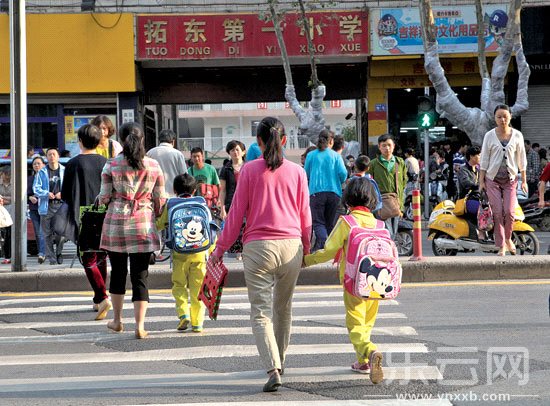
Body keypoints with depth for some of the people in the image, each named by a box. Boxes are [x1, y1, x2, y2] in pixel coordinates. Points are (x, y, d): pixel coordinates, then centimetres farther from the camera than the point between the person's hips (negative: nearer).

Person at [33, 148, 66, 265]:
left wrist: (62, 193, -10)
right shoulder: (42, 173, 9)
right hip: (47, 206, 1)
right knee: (48, 233, -1)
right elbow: (36, 188, 3)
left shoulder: (64, 171, 9)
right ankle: (51, 257, 4)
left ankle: (59, 253, 13)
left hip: (61, 204, -1)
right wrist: (47, 194, -14)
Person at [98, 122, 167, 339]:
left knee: (118, 272, 16)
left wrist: (102, 199, 22)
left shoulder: (111, 165, -3)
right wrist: (155, 215, 22)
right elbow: (160, 200, 5)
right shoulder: (153, 166, 1)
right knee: (140, 275, 1)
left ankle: (117, 319, 26)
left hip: (116, 222, 0)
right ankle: (140, 325, -7)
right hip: (143, 223, 0)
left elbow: (104, 197, -2)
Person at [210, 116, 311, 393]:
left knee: (261, 312, -3)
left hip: (258, 246, -3)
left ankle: (273, 369, -20)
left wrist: (220, 248, 7)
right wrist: (306, 248, 23)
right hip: (291, 245, 3)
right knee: (283, 308, 21)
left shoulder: (250, 170, -3)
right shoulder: (296, 171, 3)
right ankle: (279, 361, 36)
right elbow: (305, 214, 9)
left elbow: (236, 213, -1)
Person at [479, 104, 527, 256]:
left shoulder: (517, 135, 3)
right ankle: (501, 247, 3)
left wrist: (524, 180, 6)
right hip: (492, 179, 0)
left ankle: (508, 238, 18)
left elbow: (521, 159, 8)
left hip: (510, 179, 1)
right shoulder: (490, 135, 0)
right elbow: (484, 159, 3)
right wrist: (481, 181, -1)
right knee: (497, 213, -5)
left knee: (509, 212, -10)